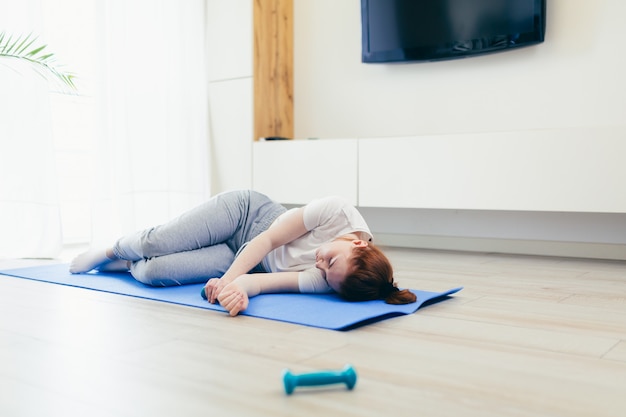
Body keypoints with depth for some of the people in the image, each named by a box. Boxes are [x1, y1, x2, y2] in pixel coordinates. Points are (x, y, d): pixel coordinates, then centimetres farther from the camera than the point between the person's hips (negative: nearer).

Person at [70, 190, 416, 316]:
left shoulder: (329, 282, -26)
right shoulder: (339, 212, -29)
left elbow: (268, 280, -29)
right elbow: (267, 239, -25)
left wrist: (239, 285, -50)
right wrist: (231, 281, -37)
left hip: (242, 258, 0)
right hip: (245, 210, 0)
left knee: (154, 273, -15)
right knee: (156, 244, -11)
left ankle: (126, 265, 25)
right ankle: (111, 252, 28)